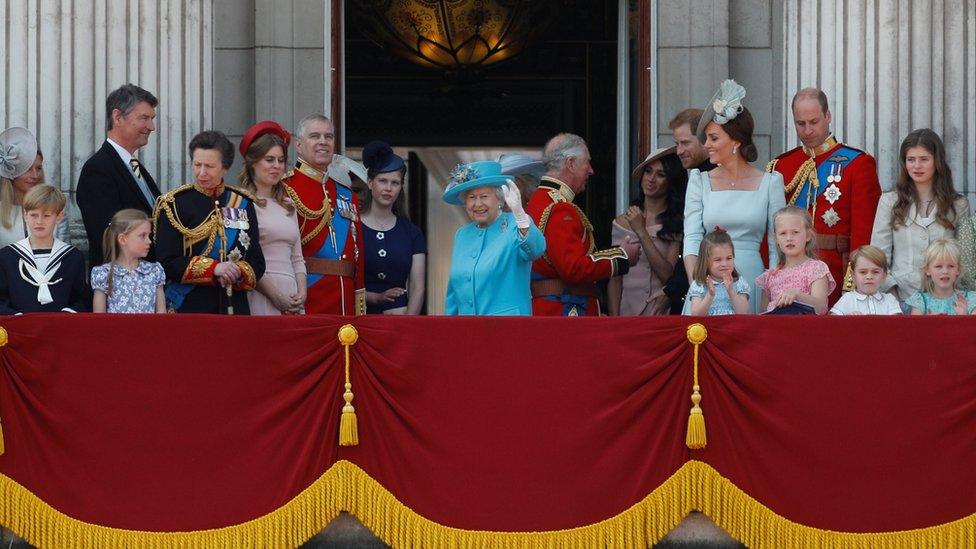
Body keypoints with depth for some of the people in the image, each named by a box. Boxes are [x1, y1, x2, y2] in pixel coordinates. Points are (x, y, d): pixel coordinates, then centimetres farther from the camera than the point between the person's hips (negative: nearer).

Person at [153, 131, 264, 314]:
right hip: (188, 308, -3)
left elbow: (257, 264, 7)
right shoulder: (175, 204, -1)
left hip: (234, 307, 3)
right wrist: (214, 269, -19)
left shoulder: (243, 204, 9)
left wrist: (237, 273, -14)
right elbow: (168, 263, -9)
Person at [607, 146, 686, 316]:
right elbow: (614, 280, 8)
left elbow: (668, 275, -9)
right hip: (627, 311, 3)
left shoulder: (678, 223, -1)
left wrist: (641, 232, -10)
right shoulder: (622, 222, 10)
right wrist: (614, 320, -3)